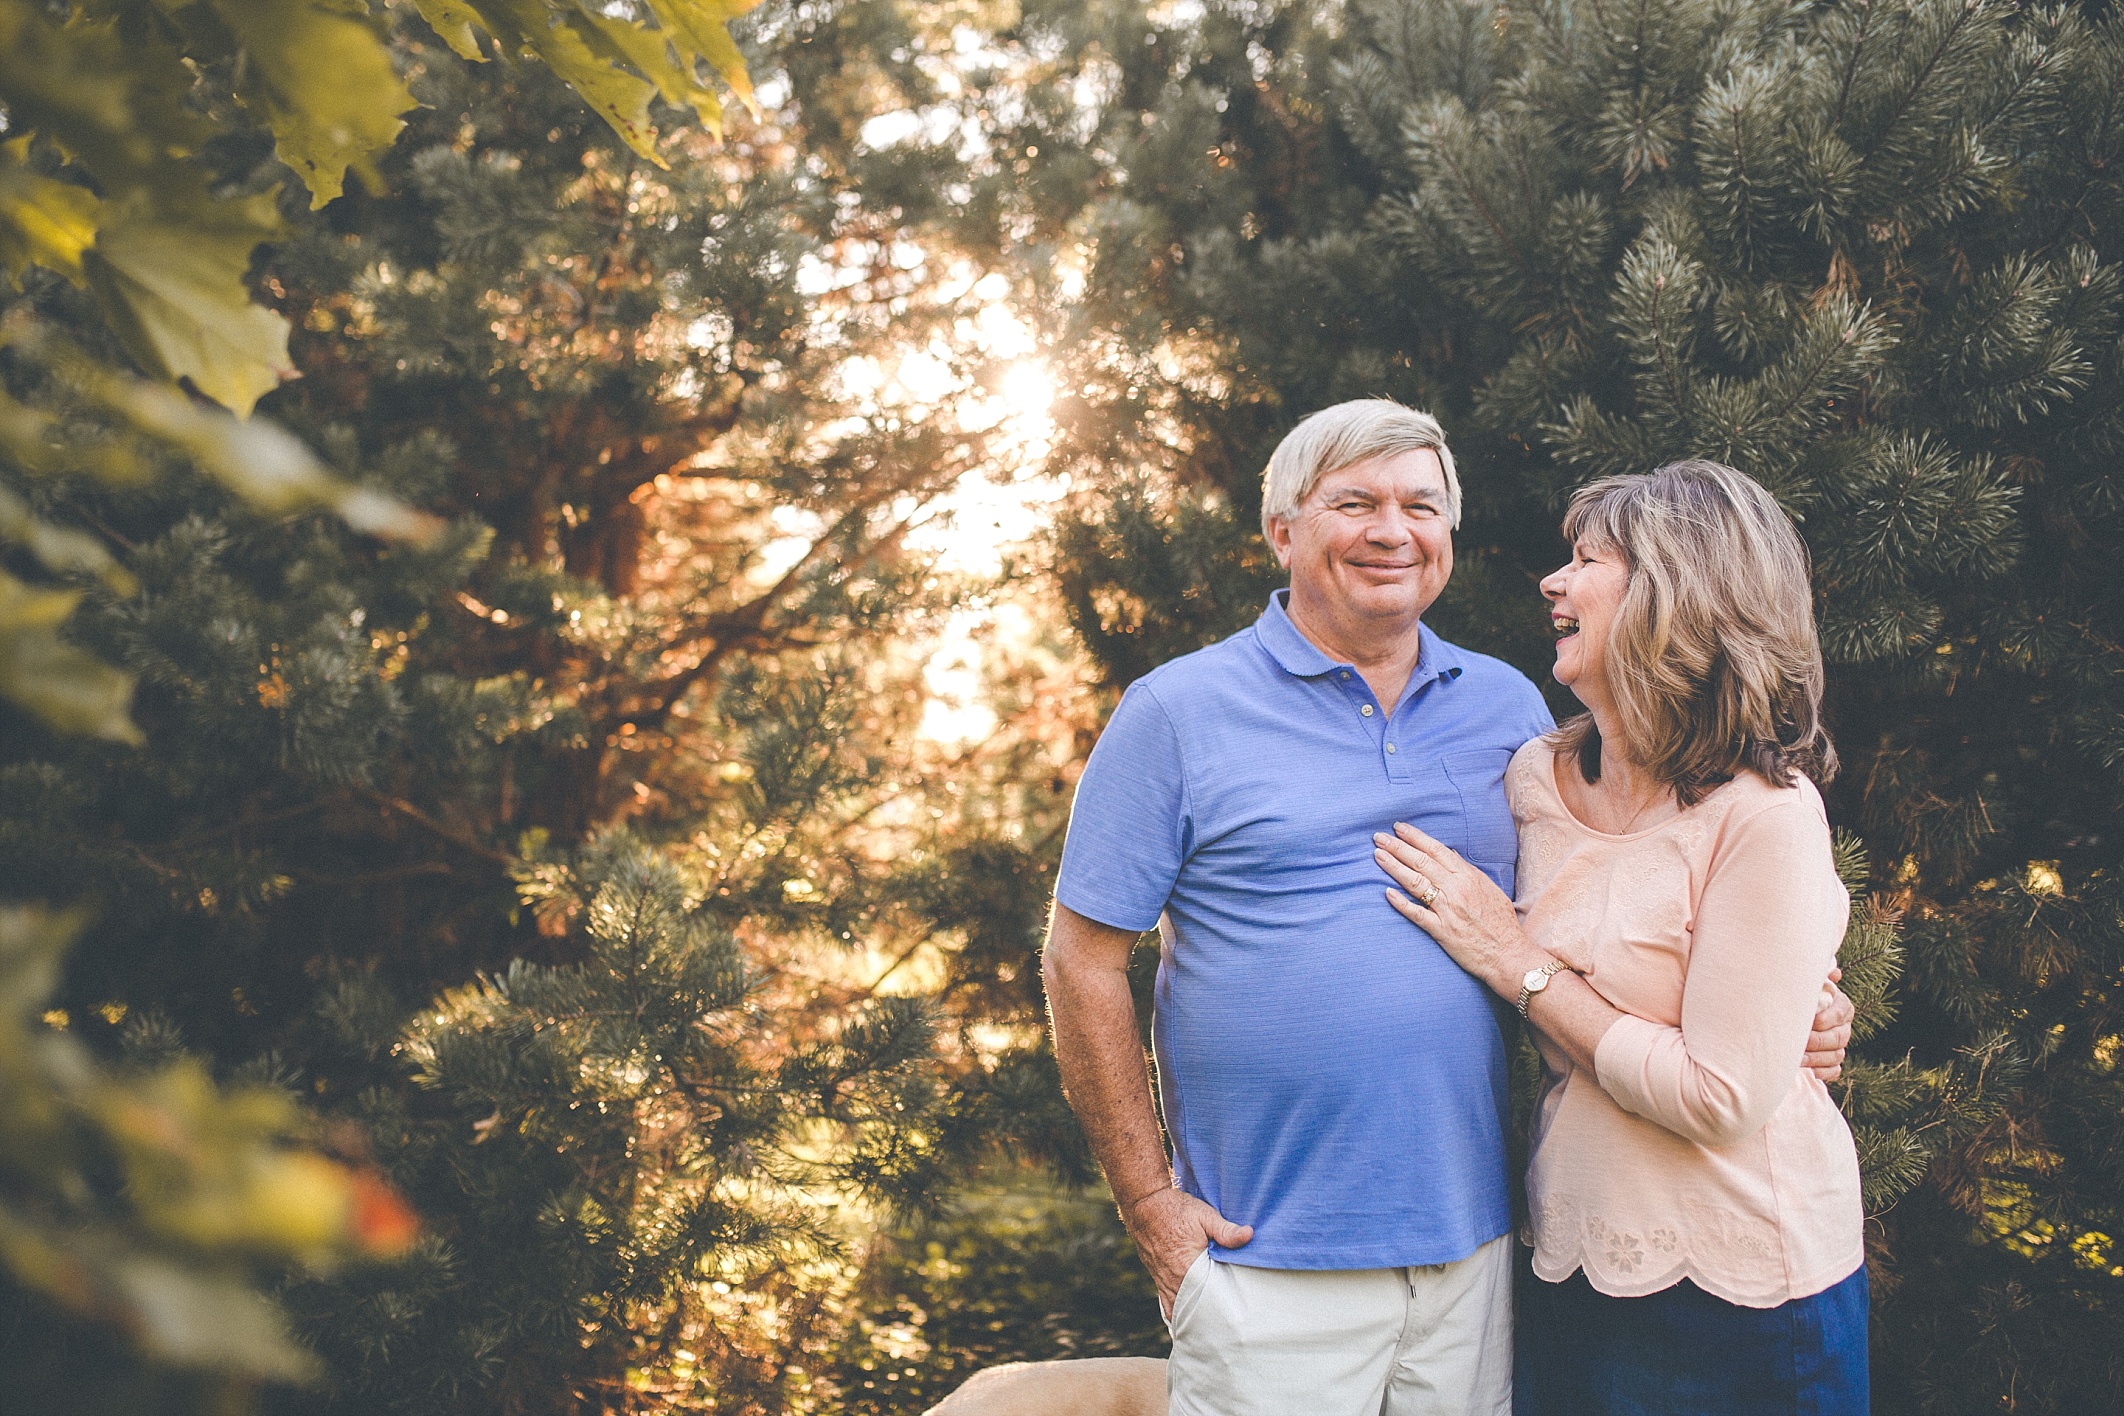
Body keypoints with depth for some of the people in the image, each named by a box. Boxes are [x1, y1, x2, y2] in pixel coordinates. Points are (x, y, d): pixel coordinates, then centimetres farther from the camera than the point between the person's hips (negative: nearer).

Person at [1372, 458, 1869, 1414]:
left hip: (1739, 1294, -5)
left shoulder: (1764, 813, -18)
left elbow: (1721, 1100, -21)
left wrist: (1516, 963, -16)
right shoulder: (1535, 780, 1)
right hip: (1571, 1266, 6)